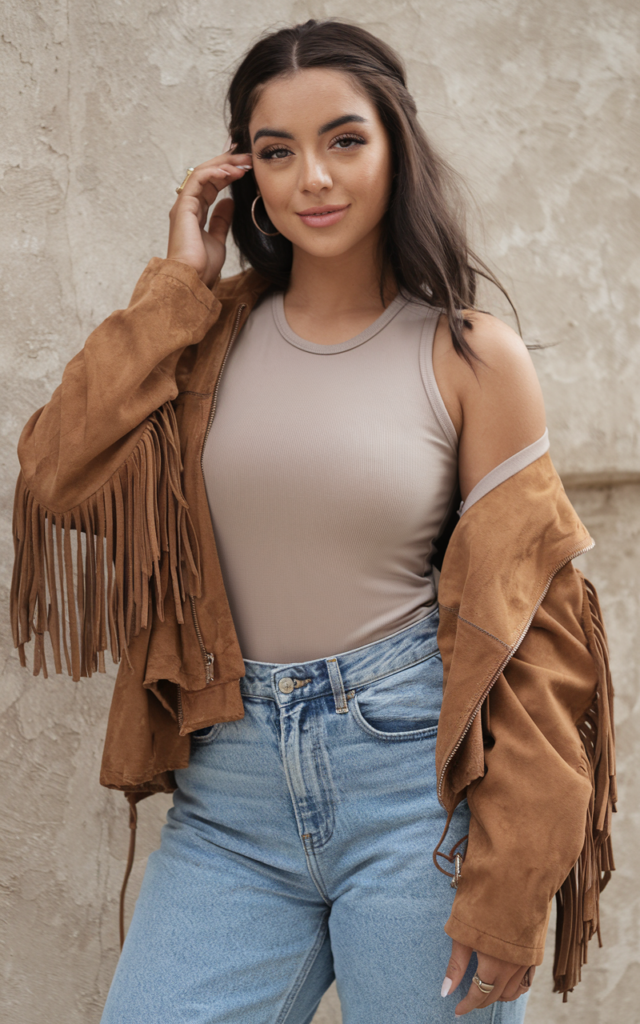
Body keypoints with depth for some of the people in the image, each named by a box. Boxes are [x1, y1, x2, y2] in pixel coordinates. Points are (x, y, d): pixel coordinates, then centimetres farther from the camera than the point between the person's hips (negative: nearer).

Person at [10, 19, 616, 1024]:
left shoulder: (472, 355, -2)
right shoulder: (213, 333, 7)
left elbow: (527, 620, -4)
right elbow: (59, 478, -7)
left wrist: (511, 885, -9)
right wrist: (176, 283, -3)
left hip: (414, 771, -2)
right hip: (232, 798, 3)